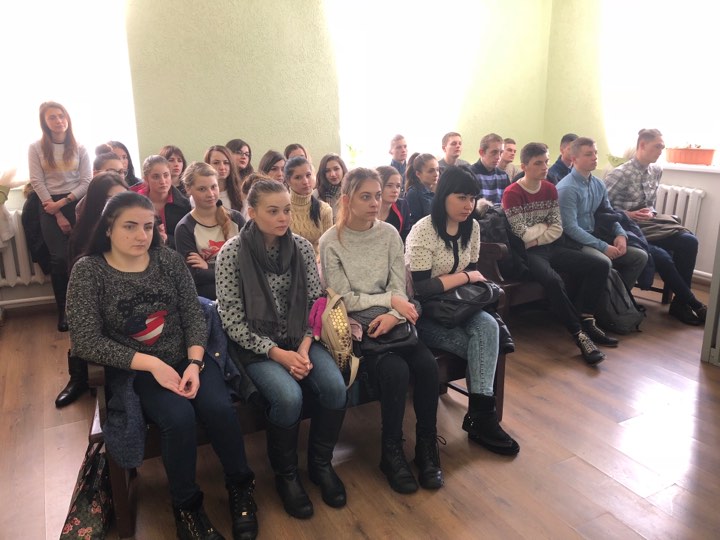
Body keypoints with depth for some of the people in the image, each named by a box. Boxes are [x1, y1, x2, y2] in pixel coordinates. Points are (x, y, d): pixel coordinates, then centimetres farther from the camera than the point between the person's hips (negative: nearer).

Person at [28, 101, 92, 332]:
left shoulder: (79, 148, 7)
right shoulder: (36, 148, 5)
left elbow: (86, 182, 1)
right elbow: (37, 182, -1)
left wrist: (63, 202, -12)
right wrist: (58, 214, -8)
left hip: (76, 204, 1)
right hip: (50, 207, -1)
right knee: (60, 258, -8)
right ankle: (63, 311, 4)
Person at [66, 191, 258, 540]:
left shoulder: (169, 259, 0)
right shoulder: (87, 271, -8)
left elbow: (194, 316, -1)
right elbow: (87, 342, -13)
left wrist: (194, 363, -18)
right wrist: (151, 364, -20)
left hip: (186, 358, 3)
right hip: (133, 369, -2)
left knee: (219, 408, -23)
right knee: (178, 417, -29)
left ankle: (240, 486, 4)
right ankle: (186, 504, -2)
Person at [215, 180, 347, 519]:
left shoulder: (302, 247, -1)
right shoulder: (231, 253, -11)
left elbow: (316, 302, 3)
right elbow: (232, 320, -12)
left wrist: (304, 346, -11)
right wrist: (276, 353, -18)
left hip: (299, 340, 4)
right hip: (256, 346, -3)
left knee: (335, 387, -21)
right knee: (289, 397, -28)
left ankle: (321, 463, 7)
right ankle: (286, 474, 2)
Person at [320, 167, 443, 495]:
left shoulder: (389, 234, 6)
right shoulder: (331, 243, -6)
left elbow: (399, 288, 2)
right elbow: (344, 299, -9)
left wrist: (393, 314, -18)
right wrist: (389, 299, -11)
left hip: (388, 321, 4)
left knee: (427, 364, -22)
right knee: (395, 371, -28)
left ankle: (427, 447, -3)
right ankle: (392, 452, -6)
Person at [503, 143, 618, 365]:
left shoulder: (550, 189, 10)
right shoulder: (512, 194, -10)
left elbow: (557, 229, 5)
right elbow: (523, 235, -15)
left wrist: (537, 237, -11)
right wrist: (544, 225, -1)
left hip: (553, 246, 7)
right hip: (528, 253, -7)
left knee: (600, 266, -6)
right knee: (554, 280, -35)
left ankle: (586, 322, -1)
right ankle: (580, 334, -22)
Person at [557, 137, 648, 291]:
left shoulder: (599, 184, 10)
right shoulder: (567, 188, -16)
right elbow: (570, 228, -21)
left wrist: (621, 234, -3)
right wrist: (603, 247, -20)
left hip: (596, 237, 8)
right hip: (574, 242, -8)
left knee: (640, 256, -2)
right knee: (604, 262, -34)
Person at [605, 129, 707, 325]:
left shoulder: (656, 171, 9)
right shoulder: (621, 174, -14)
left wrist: (650, 213, -3)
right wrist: (627, 215, -20)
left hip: (647, 227, 7)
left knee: (689, 241, -16)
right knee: (661, 256, -27)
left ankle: (680, 302, -8)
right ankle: (693, 303, -5)